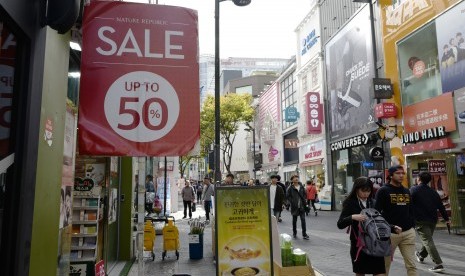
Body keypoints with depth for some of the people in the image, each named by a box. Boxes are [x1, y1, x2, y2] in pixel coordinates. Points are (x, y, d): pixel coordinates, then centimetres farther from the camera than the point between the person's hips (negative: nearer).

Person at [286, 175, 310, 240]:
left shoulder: (301, 186, 6)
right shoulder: (290, 188, -6)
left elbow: (304, 194, 16)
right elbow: (287, 196, -6)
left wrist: (303, 200, 3)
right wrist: (292, 202, -12)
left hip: (302, 206, 2)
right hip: (294, 206, -2)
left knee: (303, 220, -2)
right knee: (294, 220, 10)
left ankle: (304, 234, 2)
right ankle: (294, 233, 23)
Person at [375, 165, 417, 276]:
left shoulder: (406, 191, 14)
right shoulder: (383, 191, -5)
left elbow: (410, 211, 21)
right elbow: (377, 212, -9)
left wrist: (412, 226, 12)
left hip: (408, 232, 5)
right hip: (390, 233, -5)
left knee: (411, 265, 2)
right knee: (385, 264, 7)